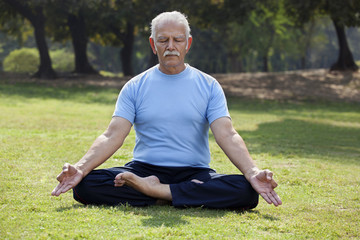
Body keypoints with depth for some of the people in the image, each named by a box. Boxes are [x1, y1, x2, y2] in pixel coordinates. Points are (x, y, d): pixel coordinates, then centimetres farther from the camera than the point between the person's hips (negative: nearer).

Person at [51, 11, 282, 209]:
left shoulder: (208, 86, 6)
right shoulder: (135, 87, 7)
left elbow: (227, 135, -5)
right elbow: (113, 136, -3)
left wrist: (253, 172, -24)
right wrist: (80, 168, -21)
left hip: (194, 173, 0)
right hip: (144, 169, 0)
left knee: (245, 192, -31)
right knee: (84, 185, -26)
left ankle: (152, 190, -24)